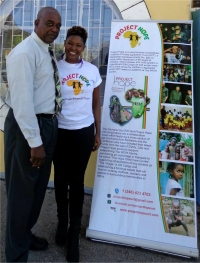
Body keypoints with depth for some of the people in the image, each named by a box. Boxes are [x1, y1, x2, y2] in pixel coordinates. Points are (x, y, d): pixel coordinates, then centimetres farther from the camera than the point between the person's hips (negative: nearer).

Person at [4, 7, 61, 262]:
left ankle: (26, 234, 43)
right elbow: (22, 101, -22)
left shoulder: (45, 51, 14)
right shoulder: (25, 52, -16)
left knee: (38, 187, 20)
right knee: (21, 191, 4)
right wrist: (34, 141, -22)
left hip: (47, 123, 10)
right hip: (26, 126, -9)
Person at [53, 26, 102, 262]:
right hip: (60, 131, 0)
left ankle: (74, 231, 22)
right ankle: (62, 221, 34)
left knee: (77, 180, 7)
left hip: (84, 132, 1)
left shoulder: (92, 71, 3)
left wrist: (97, 133, 8)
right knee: (61, 178, 11)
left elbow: (96, 104, 8)